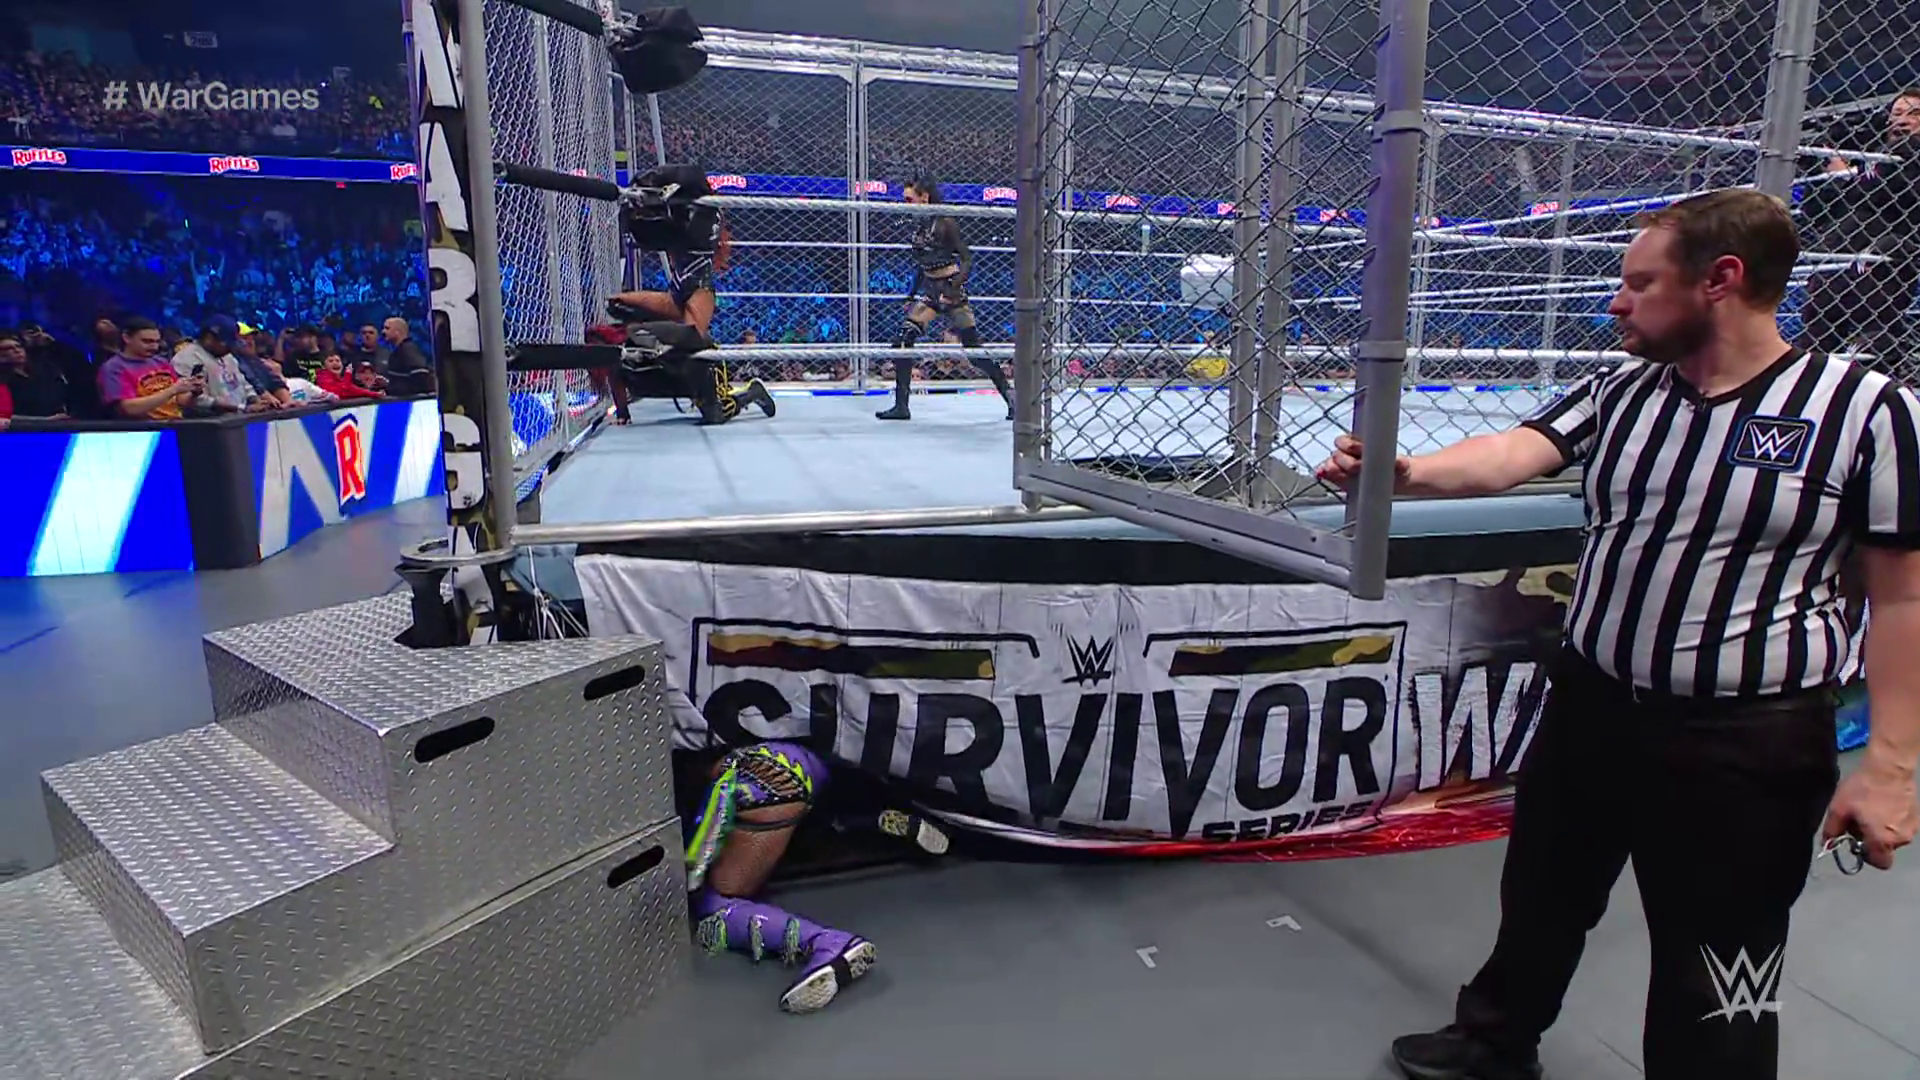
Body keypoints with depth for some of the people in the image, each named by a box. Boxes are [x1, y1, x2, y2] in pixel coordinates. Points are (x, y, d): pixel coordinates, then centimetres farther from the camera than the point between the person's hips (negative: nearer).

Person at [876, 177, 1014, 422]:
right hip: (929, 289, 7)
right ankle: (901, 405, -1)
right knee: (903, 342, -6)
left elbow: (967, 260, -13)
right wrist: (912, 294, 19)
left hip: (951, 288, -7)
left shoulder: (945, 223, -11)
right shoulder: (919, 226, 10)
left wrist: (954, 289, -24)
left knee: (973, 350, -3)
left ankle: (1009, 394, 12)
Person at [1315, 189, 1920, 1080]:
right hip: (1590, 704, 5)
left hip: (1744, 740, -4)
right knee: (1540, 897, 23)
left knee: (1713, 994, 9)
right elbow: (1514, 454, -13)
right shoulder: (1619, 392, 2)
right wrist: (1411, 474, -33)